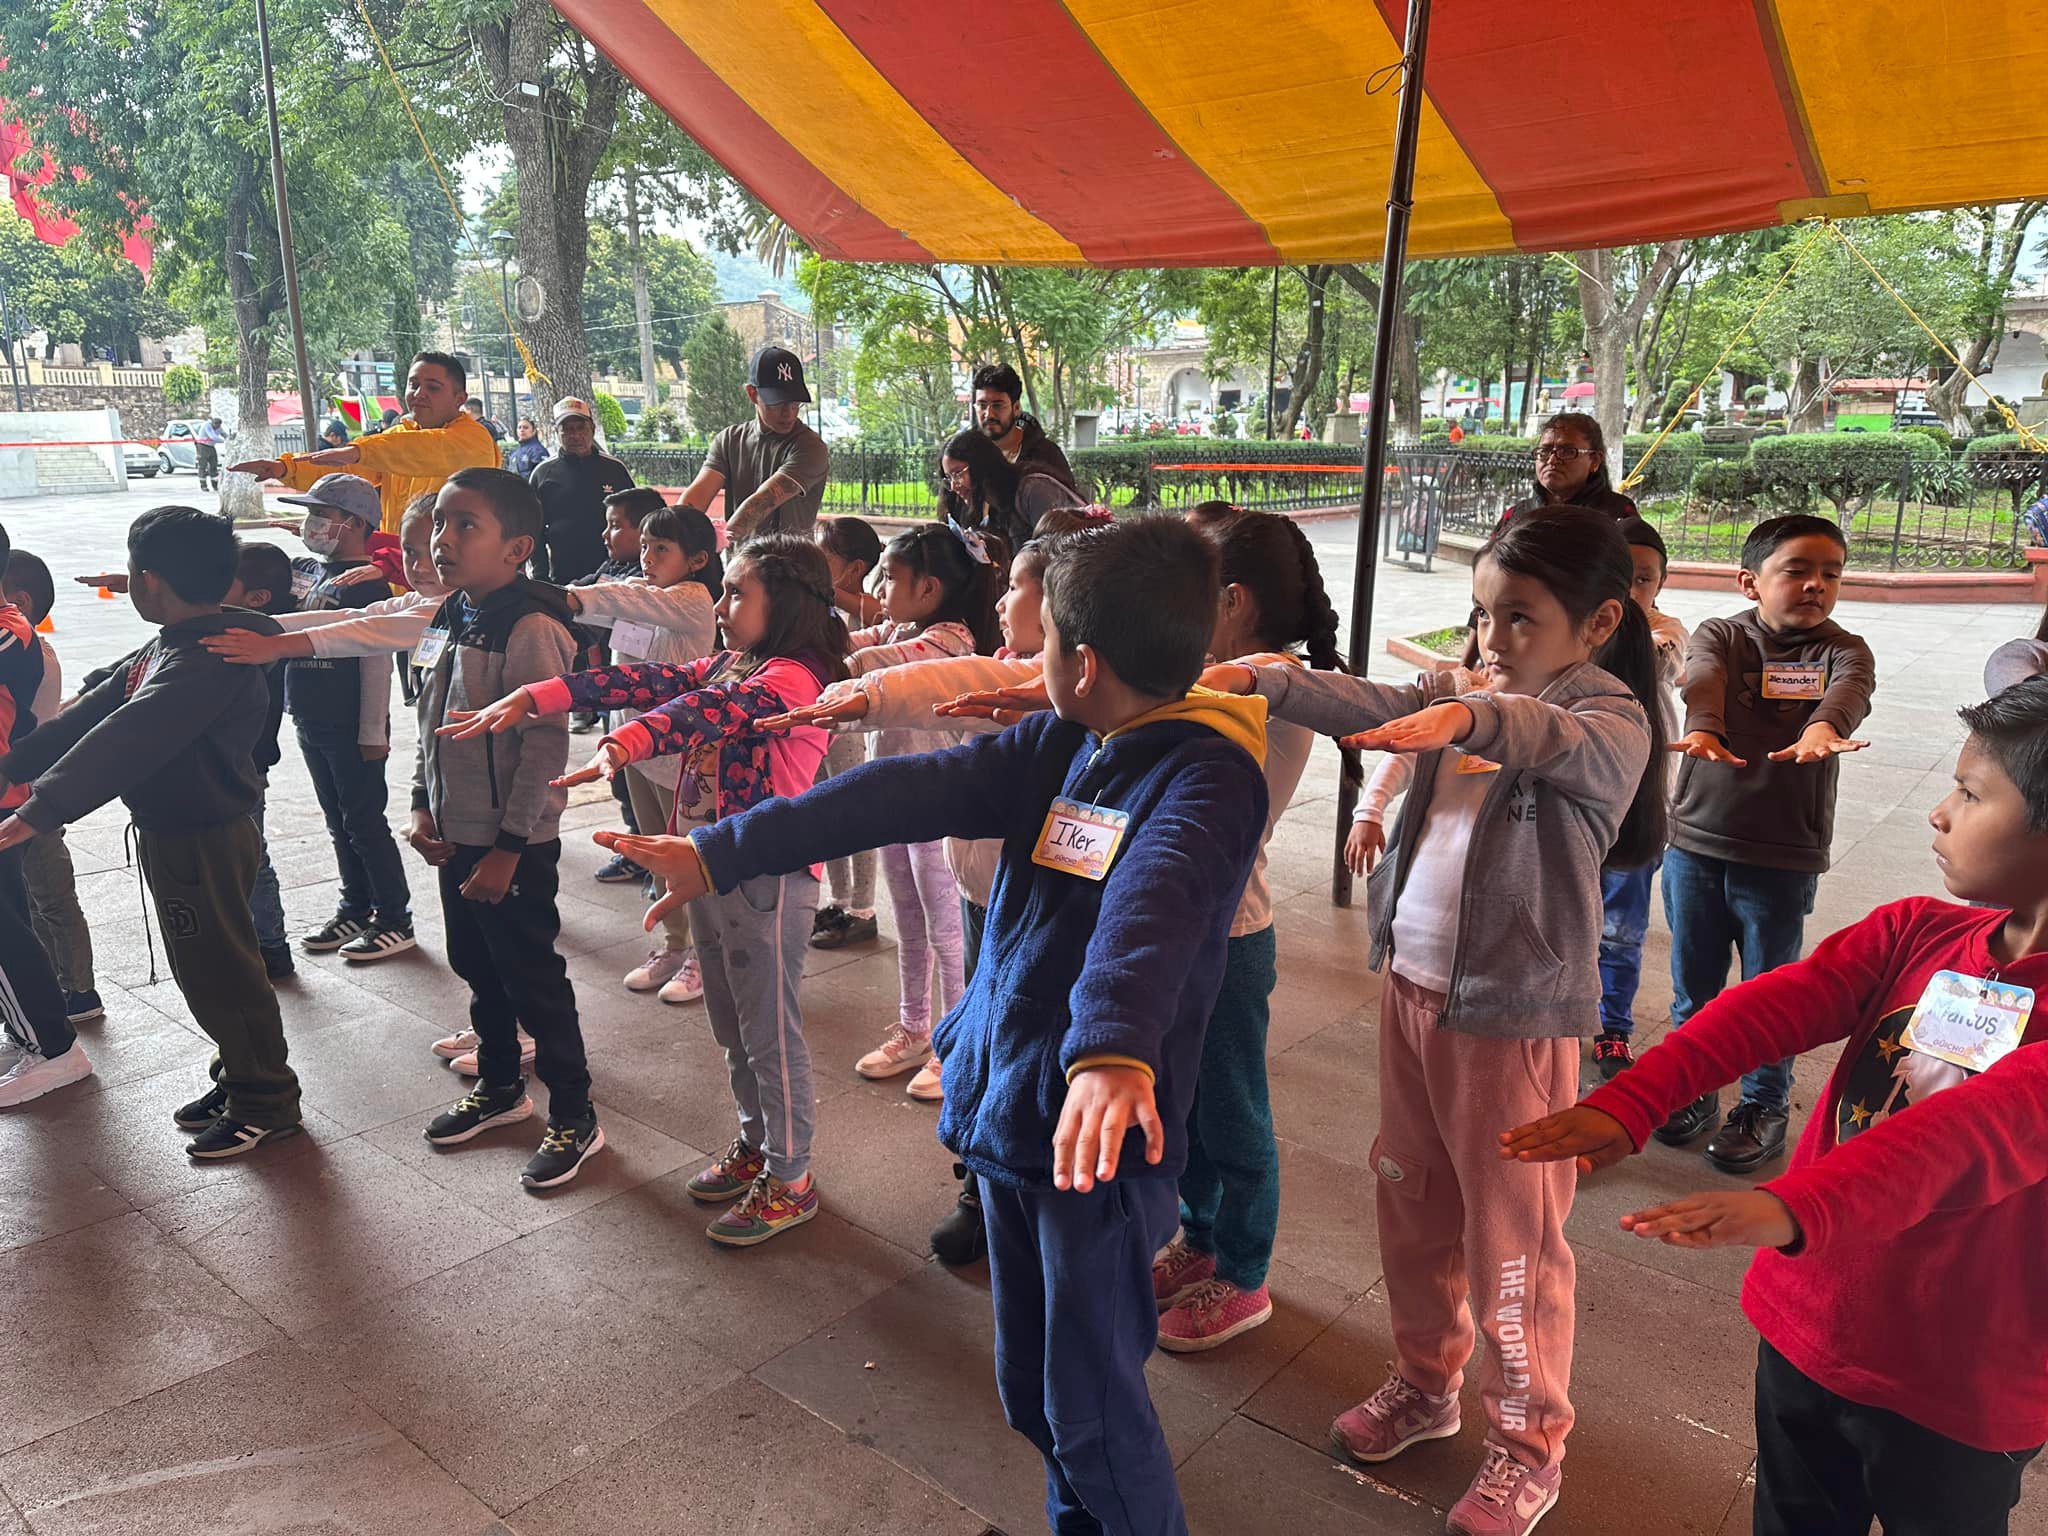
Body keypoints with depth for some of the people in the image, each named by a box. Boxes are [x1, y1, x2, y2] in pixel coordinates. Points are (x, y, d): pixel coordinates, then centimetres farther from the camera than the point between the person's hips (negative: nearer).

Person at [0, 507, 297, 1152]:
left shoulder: (207, 661, -26)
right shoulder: (170, 646, 8)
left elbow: (125, 742, -33)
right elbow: (94, 711, 10)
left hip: (201, 840, -10)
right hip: (175, 832, 10)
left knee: (219, 975, 2)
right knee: (205, 971, 20)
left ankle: (266, 1101, 16)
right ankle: (240, 1079, 34)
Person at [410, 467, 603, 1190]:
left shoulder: (531, 629, -21)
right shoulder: (450, 617, 6)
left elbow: (545, 747, -23)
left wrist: (508, 849, -21)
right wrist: (425, 804, 8)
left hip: (515, 846, -8)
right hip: (456, 835, 9)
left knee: (532, 979, 2)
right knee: (477, 968, 21)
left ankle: (574, 1117, 18)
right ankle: (500, 1085, 41)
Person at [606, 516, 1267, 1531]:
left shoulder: (1207, 772, -17)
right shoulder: (1057, 747, 5)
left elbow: (1152, 902, -38)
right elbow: (909, 792, -2)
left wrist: (1113, 1046, -55)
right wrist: (722, 852, -7)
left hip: (1100, 1130, -7)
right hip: (1005, 1106, 7)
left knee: (1092, 1407, 5)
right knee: (1030, 1391, 21)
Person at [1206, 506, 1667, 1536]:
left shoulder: (1612, 720, -12)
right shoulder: (1467, 693, 7)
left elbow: (1556, 739, -35)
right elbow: (1370, 707, -4)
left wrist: (1467, 716, -54)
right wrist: (1259, 680, -20)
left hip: (1514, 1013, -7)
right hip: (1413, 985, 7)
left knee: (1510, 1238, 7)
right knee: (1410, 1201, 19)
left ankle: (1528, 1446, 29)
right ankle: (1425, 1384, 42)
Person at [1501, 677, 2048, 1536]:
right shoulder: (1913, 933, -3)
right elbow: (1771, 1008, -18)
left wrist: (1793, 1207, -51)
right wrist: (1626, 1105, -34)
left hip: (1956, 1395, -4)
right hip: (1804, 1328, 4)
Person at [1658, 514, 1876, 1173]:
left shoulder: (1842, 650, 1)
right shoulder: (1720, 635, 1)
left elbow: (1849, 691, -22)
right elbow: (1704, 680, -20)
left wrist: (1823, 728, -46)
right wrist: (1702, 728, -43)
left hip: (1784, 857, -1)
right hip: (1696, 844, 1)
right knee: (1693, 983, 13)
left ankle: (1766, 1106, 28)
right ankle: (1693, 1090, 32)